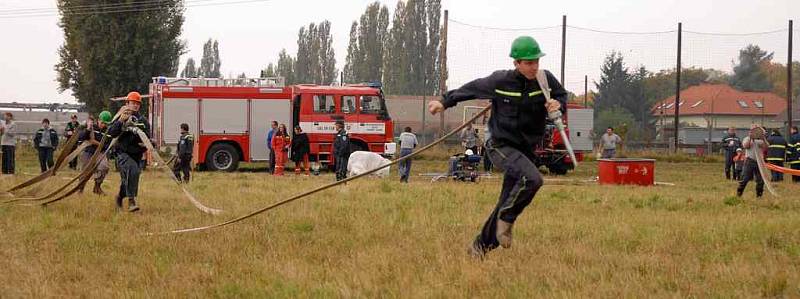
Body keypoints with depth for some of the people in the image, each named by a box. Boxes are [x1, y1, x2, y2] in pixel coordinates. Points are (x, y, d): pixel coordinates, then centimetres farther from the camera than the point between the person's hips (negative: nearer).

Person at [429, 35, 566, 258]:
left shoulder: (546, 80, -5)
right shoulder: (500, 81, -12)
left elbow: (562, 96, 14)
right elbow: (472, 89, 5)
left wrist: (558, 105, -11)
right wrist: (445, 102, 18)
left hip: (526, 150, 5)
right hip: (501, 146, -5)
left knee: (507, 204, 9)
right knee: (532, 178, -31)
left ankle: (481, 245, 25)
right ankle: (506, 219, -11)